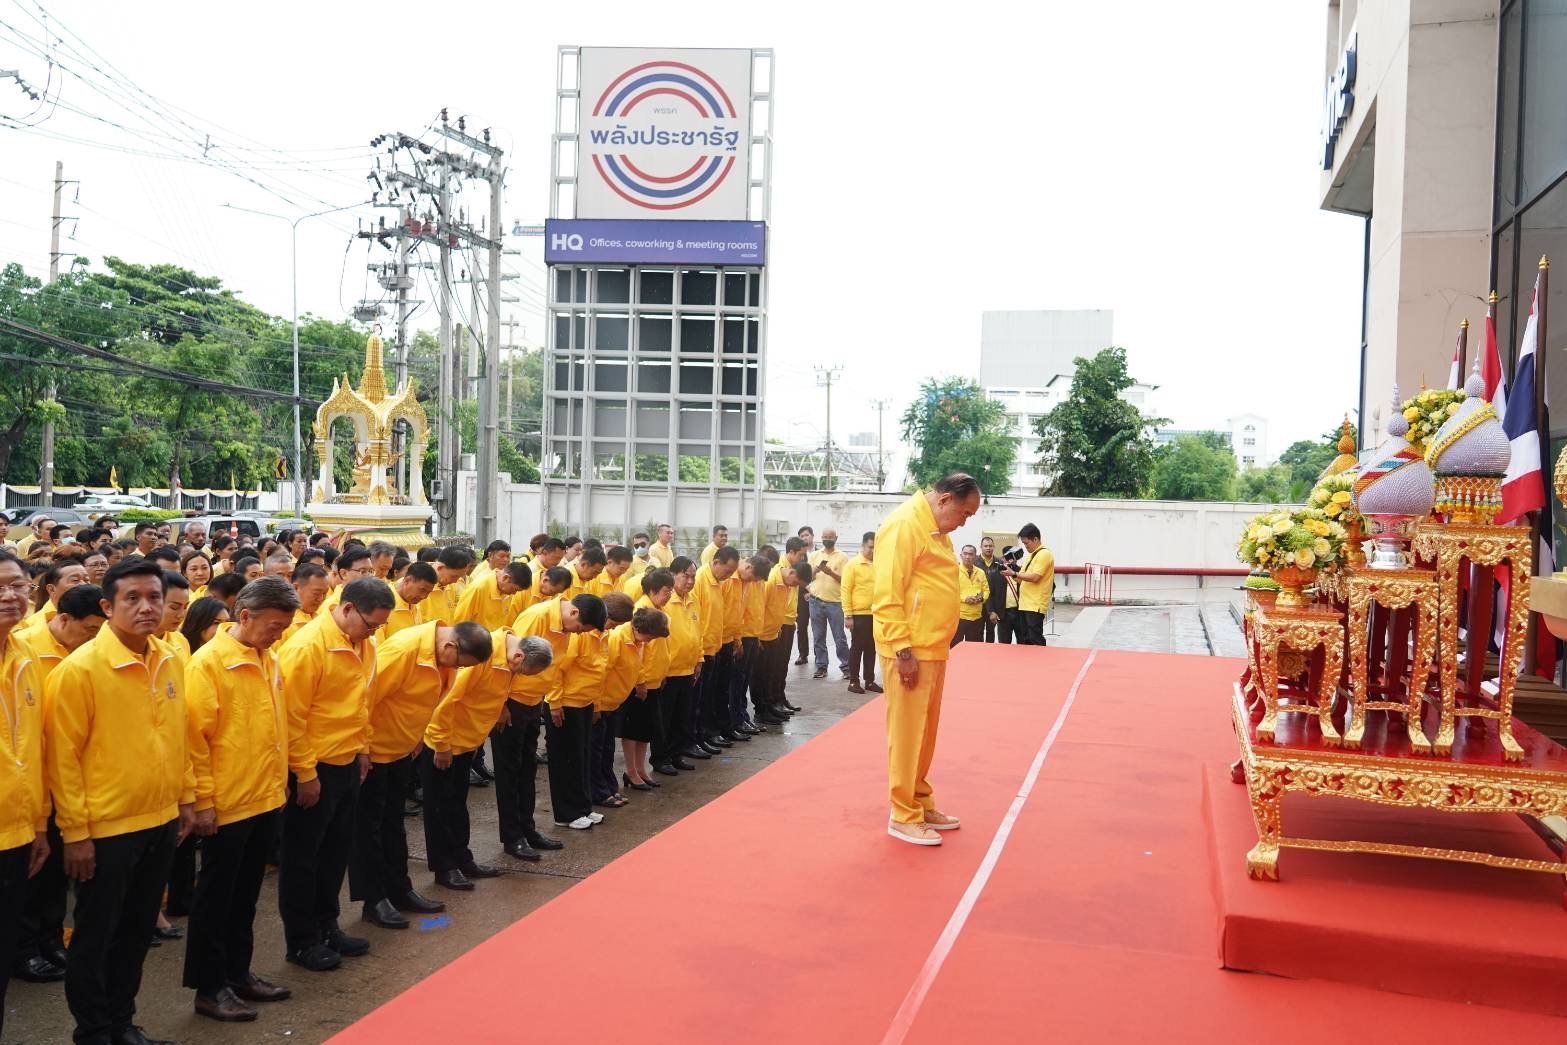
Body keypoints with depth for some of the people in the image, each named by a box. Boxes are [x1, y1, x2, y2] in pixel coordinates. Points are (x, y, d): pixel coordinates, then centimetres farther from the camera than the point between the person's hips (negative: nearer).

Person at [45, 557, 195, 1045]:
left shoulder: (171, 662, 2)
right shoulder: (80, 668, -16)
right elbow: (62, 755, -14)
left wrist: (186, 798, 11)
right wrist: (75, 832, -14)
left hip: (160, 822, 6)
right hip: (106, 829, -6)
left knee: (137, 931, 19)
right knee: (95, 936, 10)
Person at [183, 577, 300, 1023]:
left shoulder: (268, 660, 7)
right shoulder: (207, 662, -15)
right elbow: (195, 736, -16)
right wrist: (203, 800, -17)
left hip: (267, 799, 7)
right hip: (227, 803, -7)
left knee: (245, 894, 18)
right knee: (216, 897, 6)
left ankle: (238, 973, 30)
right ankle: (209, 987, 18)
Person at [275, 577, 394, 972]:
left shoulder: (365, 643, 3)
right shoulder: (307, 645, -21)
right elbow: (292, 715, -19)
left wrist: (363, 748, 13)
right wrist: (305, 774, -17)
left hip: (348, 764, 8)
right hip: (314, 769, -8)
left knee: (336, 850, 18)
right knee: (303, 856, 7)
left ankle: (326, 926, 32)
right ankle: (301, 941, 19)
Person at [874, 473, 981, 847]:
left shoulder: (936, 528, 15)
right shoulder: (905, 525, -16)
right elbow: (887, 595, -20)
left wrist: (935, 647, 19)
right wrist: (903, 650, -22)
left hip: (932, 649, 10)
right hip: (910, 651, -9)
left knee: (925, 731, 17)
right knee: (906, 733, -1)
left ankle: (921, 804, 28)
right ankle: (904, 817, 9)